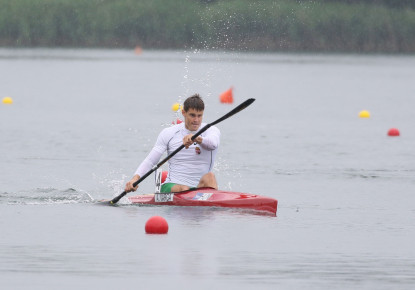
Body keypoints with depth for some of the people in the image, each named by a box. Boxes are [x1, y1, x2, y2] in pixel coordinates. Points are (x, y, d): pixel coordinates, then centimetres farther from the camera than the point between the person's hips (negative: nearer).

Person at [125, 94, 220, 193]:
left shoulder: (211, 130, 4)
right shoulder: (168, 133, 7)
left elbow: (213, 144, -23)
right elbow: (149, 161, 3)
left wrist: (197, 139, -46)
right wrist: (136, 178, -17)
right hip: (171, 187, 0)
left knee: (209, 177, -33)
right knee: (183, 189, -34)